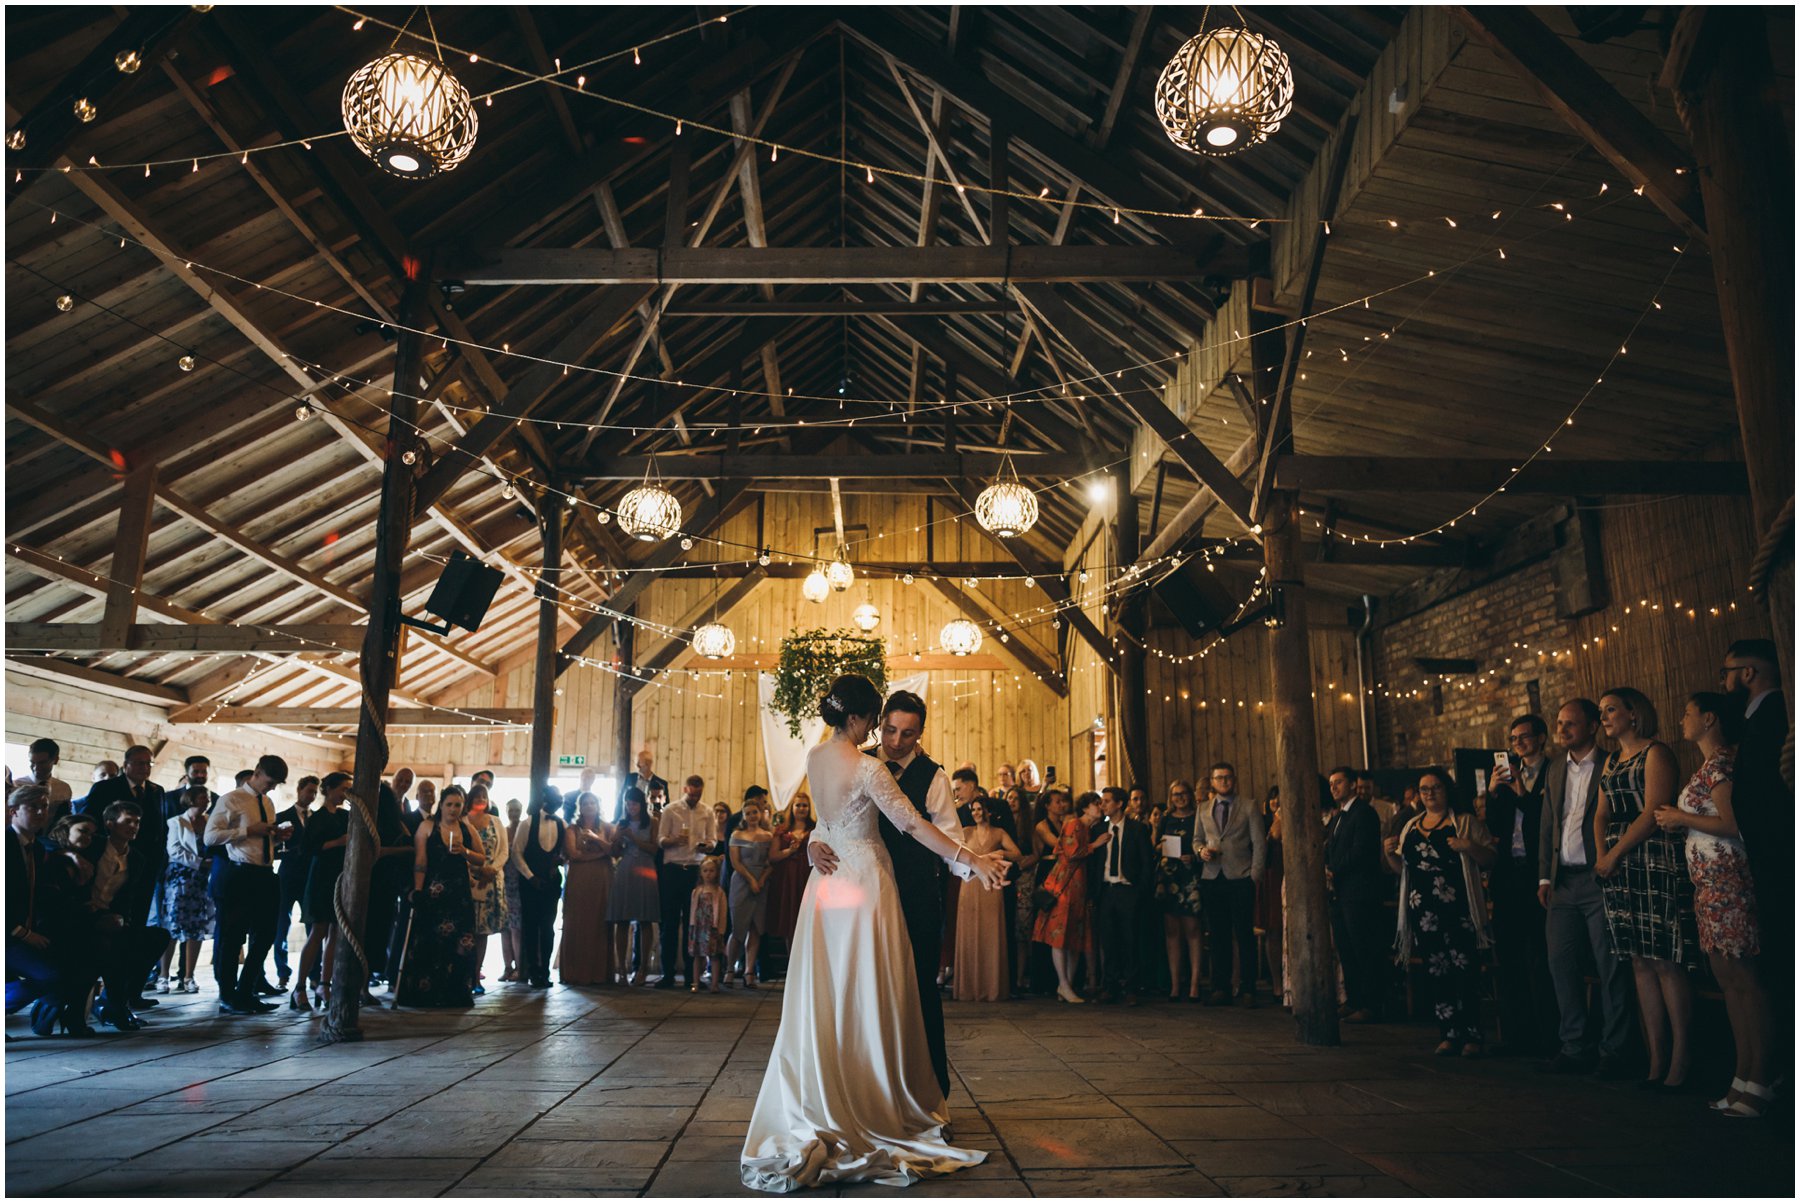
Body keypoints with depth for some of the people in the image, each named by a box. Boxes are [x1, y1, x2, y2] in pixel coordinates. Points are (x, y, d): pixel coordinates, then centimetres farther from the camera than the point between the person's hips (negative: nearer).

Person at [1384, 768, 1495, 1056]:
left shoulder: (1465, 822, 3)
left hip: (1458, 910, -5)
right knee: (1436, 974, 6)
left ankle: (1472, 1036, 1)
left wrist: (1470, 846, -19)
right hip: (1424, 912, 5)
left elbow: (1490, 859, -2)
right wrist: (1389, 854, 2)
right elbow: (1402, 868, 21)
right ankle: (1449, 1034, 13)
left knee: (1465, 972, -7)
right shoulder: (1411, 827, 17)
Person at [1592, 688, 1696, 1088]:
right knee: (1641, 964, 6)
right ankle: (1656, 1062, 10)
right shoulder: (1611, 762, 19)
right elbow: (1602, 814, 17)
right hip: (1618, 867, 8)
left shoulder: (1656, 753, -4)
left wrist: (1615, 854, -10)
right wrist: (1602, 854, 0)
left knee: (1666, 963, -7)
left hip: (1656, 863, -8)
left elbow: (1653, 812, -12)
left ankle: (1680, 1061, 0)